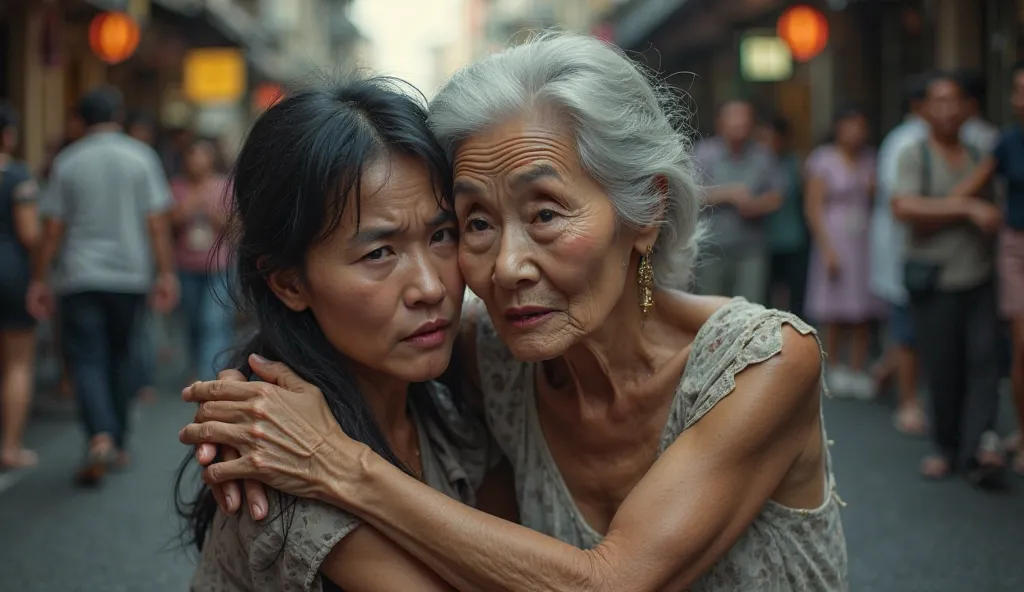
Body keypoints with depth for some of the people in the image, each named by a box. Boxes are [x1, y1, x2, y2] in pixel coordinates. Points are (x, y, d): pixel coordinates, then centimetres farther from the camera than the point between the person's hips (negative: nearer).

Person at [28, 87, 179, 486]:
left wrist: (40, 280, 5)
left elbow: (53, 229, -1)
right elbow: (157, 222, -5)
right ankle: (118, 442, 21)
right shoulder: (141, 157, 0)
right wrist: (166, 273, -2)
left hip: (80, 277, -1)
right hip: (129, 276, 1)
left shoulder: (67, 162, 0)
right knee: (121, 356, 15)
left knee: (86, 359, -2)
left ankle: (101, 436, -22)